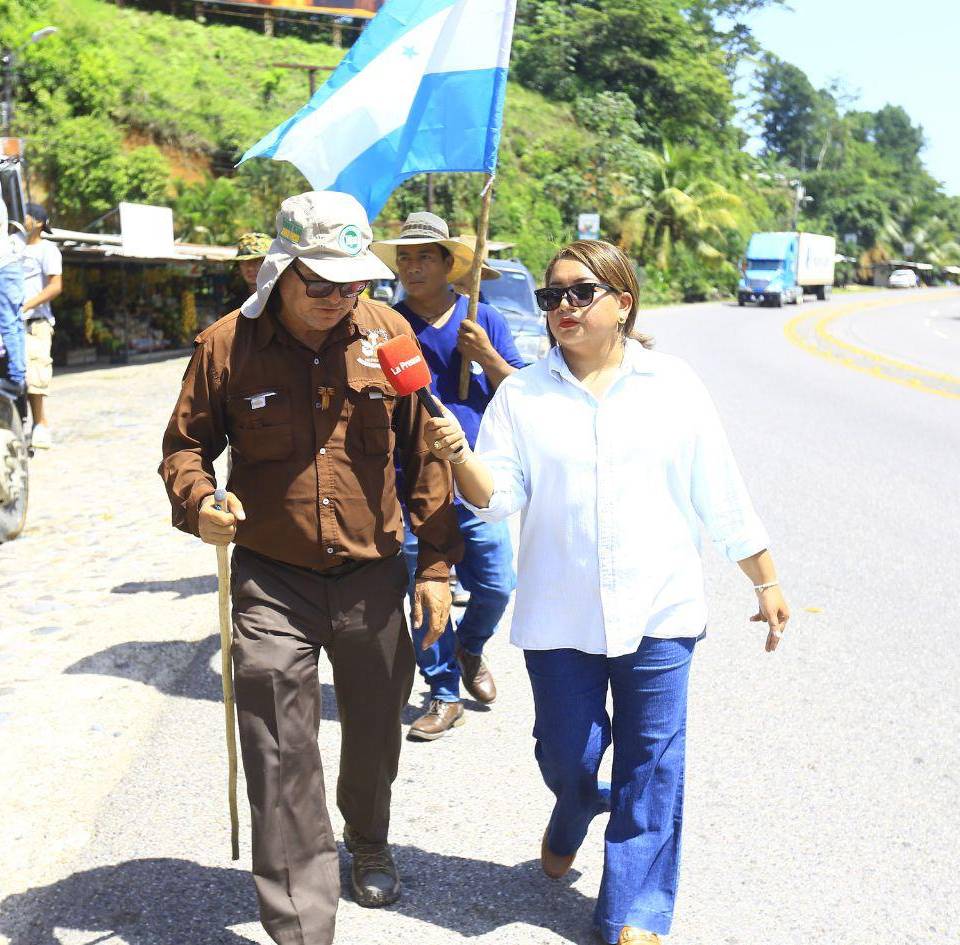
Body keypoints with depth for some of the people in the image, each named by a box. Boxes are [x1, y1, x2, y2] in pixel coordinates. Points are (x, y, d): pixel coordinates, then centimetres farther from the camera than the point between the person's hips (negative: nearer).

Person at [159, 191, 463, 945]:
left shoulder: (388, 333, -2)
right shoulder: (227, 345, -6)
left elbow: (425, 452, 3)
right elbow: (185, 444, 5)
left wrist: (436, 564, 1)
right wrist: (198, 500, -18)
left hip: (373, 578, 2)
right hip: (272, 581, -2)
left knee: (375, 736, 20)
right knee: (280, 768, -3)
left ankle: (370, 844, 50)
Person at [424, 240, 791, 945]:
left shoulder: (674, 386, 2)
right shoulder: (522, 395, 3)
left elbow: (722, 497, 6)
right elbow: (497, 497, -4)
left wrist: (767, 583, 10)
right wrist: (459, 456, -24)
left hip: (657, 611, 0)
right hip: (559, 615, 1)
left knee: (650, 765, 4)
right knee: (566, 755, 10)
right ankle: (572, 818, 47)